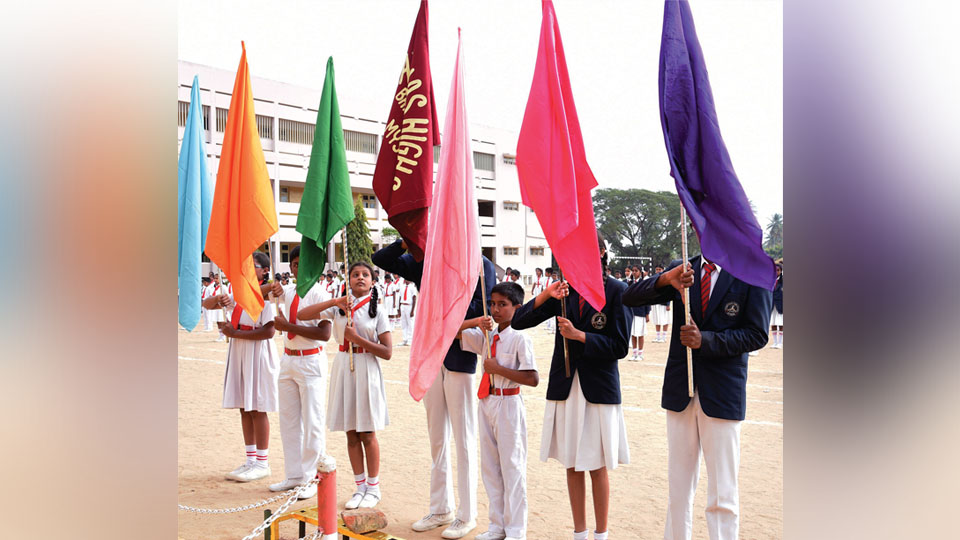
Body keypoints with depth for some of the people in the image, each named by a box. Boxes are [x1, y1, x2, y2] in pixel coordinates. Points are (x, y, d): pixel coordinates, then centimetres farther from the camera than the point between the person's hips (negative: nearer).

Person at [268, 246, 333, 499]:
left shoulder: (318, 293, -11)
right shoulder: (288, 291, 8)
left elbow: (324, 333, -19)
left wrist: (288, 326, -18)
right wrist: (273, 292, -5)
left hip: (311, 362, -7)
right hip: (288, 360, 7)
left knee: (312, 422, -1)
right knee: (288, 421, 13)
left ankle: (311, 480, 10)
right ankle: (294, 475, 25)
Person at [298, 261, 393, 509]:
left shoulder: (377, 312, -2)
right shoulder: (338, 308, 5)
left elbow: (387, 352, -8)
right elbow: (301, 315, -5)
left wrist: (358, 338, -16)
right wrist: (334, 301, -14)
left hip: (366, 370, -3)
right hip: (343, 368, 3)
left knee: (367, 434, 3)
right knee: (351, 433, 8)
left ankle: (373, 487, 17)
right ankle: (360, 487, 20)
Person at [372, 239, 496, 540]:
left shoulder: (480, 265, -7)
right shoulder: (424, 261, 7)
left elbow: (482, 311, -14)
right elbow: (381, 260, 9)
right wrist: (408, 241, -6)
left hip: (460, 359, -5)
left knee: (464, 441, 3)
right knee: (437, 439, 14)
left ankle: (467, 515, 17)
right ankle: (441, 509, 28)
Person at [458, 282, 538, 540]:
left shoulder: (519, 338, -12)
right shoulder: (486, 336, 7)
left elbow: (533, 379, -18)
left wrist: (498, 368, -17)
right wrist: (475, 322, -8)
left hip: (509, 405, -7)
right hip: (487, 402, 7)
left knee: (512, 467, 2)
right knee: (489, 466, 13)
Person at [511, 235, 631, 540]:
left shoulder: (617, 291, -6)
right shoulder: (565, 289, 3)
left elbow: (619, 346, -8)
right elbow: (518, 322, -1)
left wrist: (578, 335, -16)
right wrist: (545, 297, -16)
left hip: (598, 388, -3)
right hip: (565, 386, 4)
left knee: (597, 466, 7)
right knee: (572, 465, 13)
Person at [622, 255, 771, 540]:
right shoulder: (683, 270, 4)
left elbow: (756, 334, -7)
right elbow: (630, 297, -3)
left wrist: (706, 340, -20)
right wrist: (666, 279, -21)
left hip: (722, 392, -3)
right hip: (680, 390, 3)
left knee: (723, 495, 2)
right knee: (678, 487, 14)